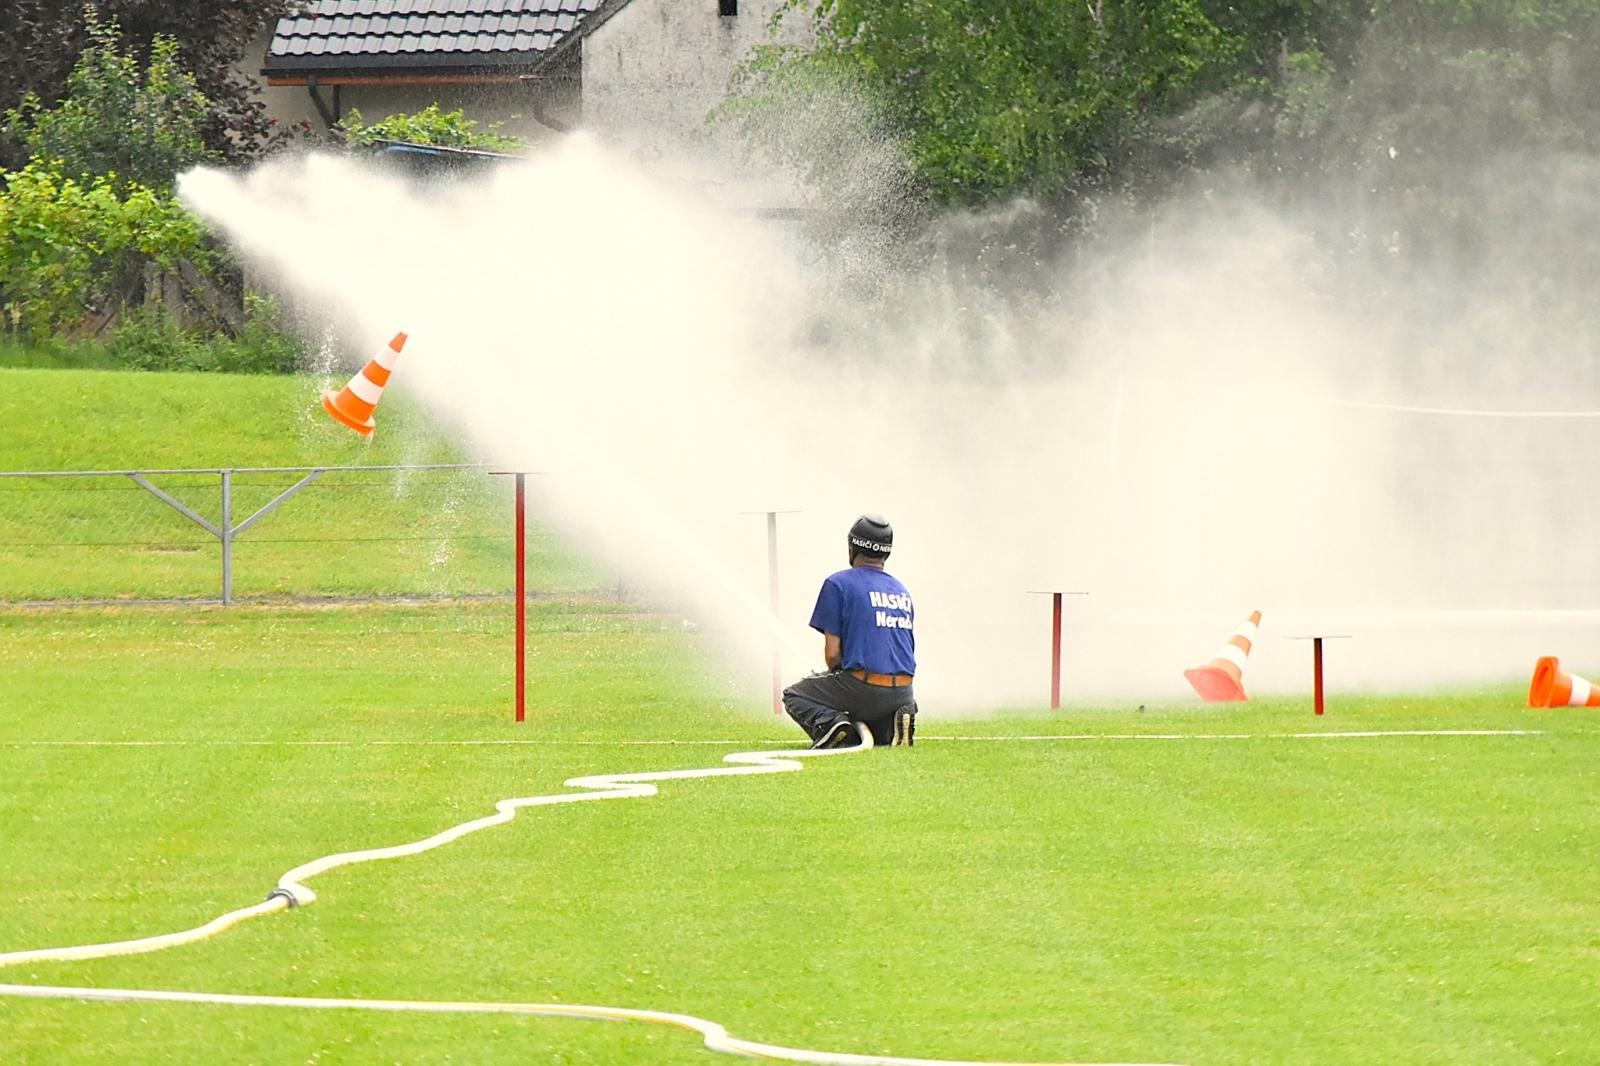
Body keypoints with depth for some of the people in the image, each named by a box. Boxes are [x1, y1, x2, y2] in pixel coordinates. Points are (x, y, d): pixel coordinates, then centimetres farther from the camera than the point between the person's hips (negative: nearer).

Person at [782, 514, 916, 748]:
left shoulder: (839, 584, 0)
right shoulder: (902, 590, 18)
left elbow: (832, 652, -5)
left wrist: (836, 675, 17)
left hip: (863, 689, -5)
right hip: (903, 695, 5)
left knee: (794, 695, 18)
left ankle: (829, 722, -12)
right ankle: (891, 728, 1)